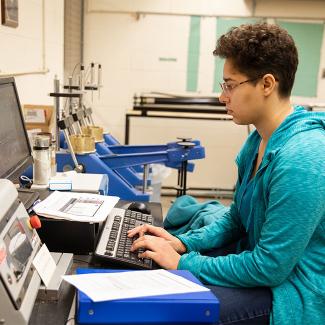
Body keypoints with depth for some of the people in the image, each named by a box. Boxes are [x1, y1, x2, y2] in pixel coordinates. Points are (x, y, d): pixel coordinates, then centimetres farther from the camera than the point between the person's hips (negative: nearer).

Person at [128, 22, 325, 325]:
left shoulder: (300, 157, -29)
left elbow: (270, 267, -25)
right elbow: (237, 218, 12)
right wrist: (183, 243, -2)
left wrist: (183, 262, -17)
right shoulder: (259, 140, 2)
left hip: (293, 290, -8)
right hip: (261, 257, 9)